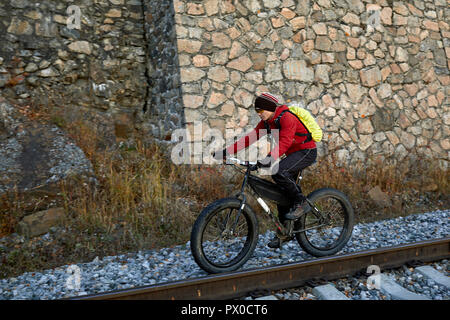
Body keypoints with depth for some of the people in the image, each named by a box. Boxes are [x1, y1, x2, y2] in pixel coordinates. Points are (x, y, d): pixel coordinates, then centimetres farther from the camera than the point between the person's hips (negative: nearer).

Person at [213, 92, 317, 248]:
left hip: (307, 152, -9)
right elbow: (251, 137, -2)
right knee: (282, 191, 5)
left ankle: (301, 203, -13)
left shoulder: (287, 118, -22)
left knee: (278, 171, -31)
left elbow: (285, 141, -36)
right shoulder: (266, 122, 3)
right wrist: (226, 152, -11)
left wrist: (269, 159, -52)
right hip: (293, 154, 9)